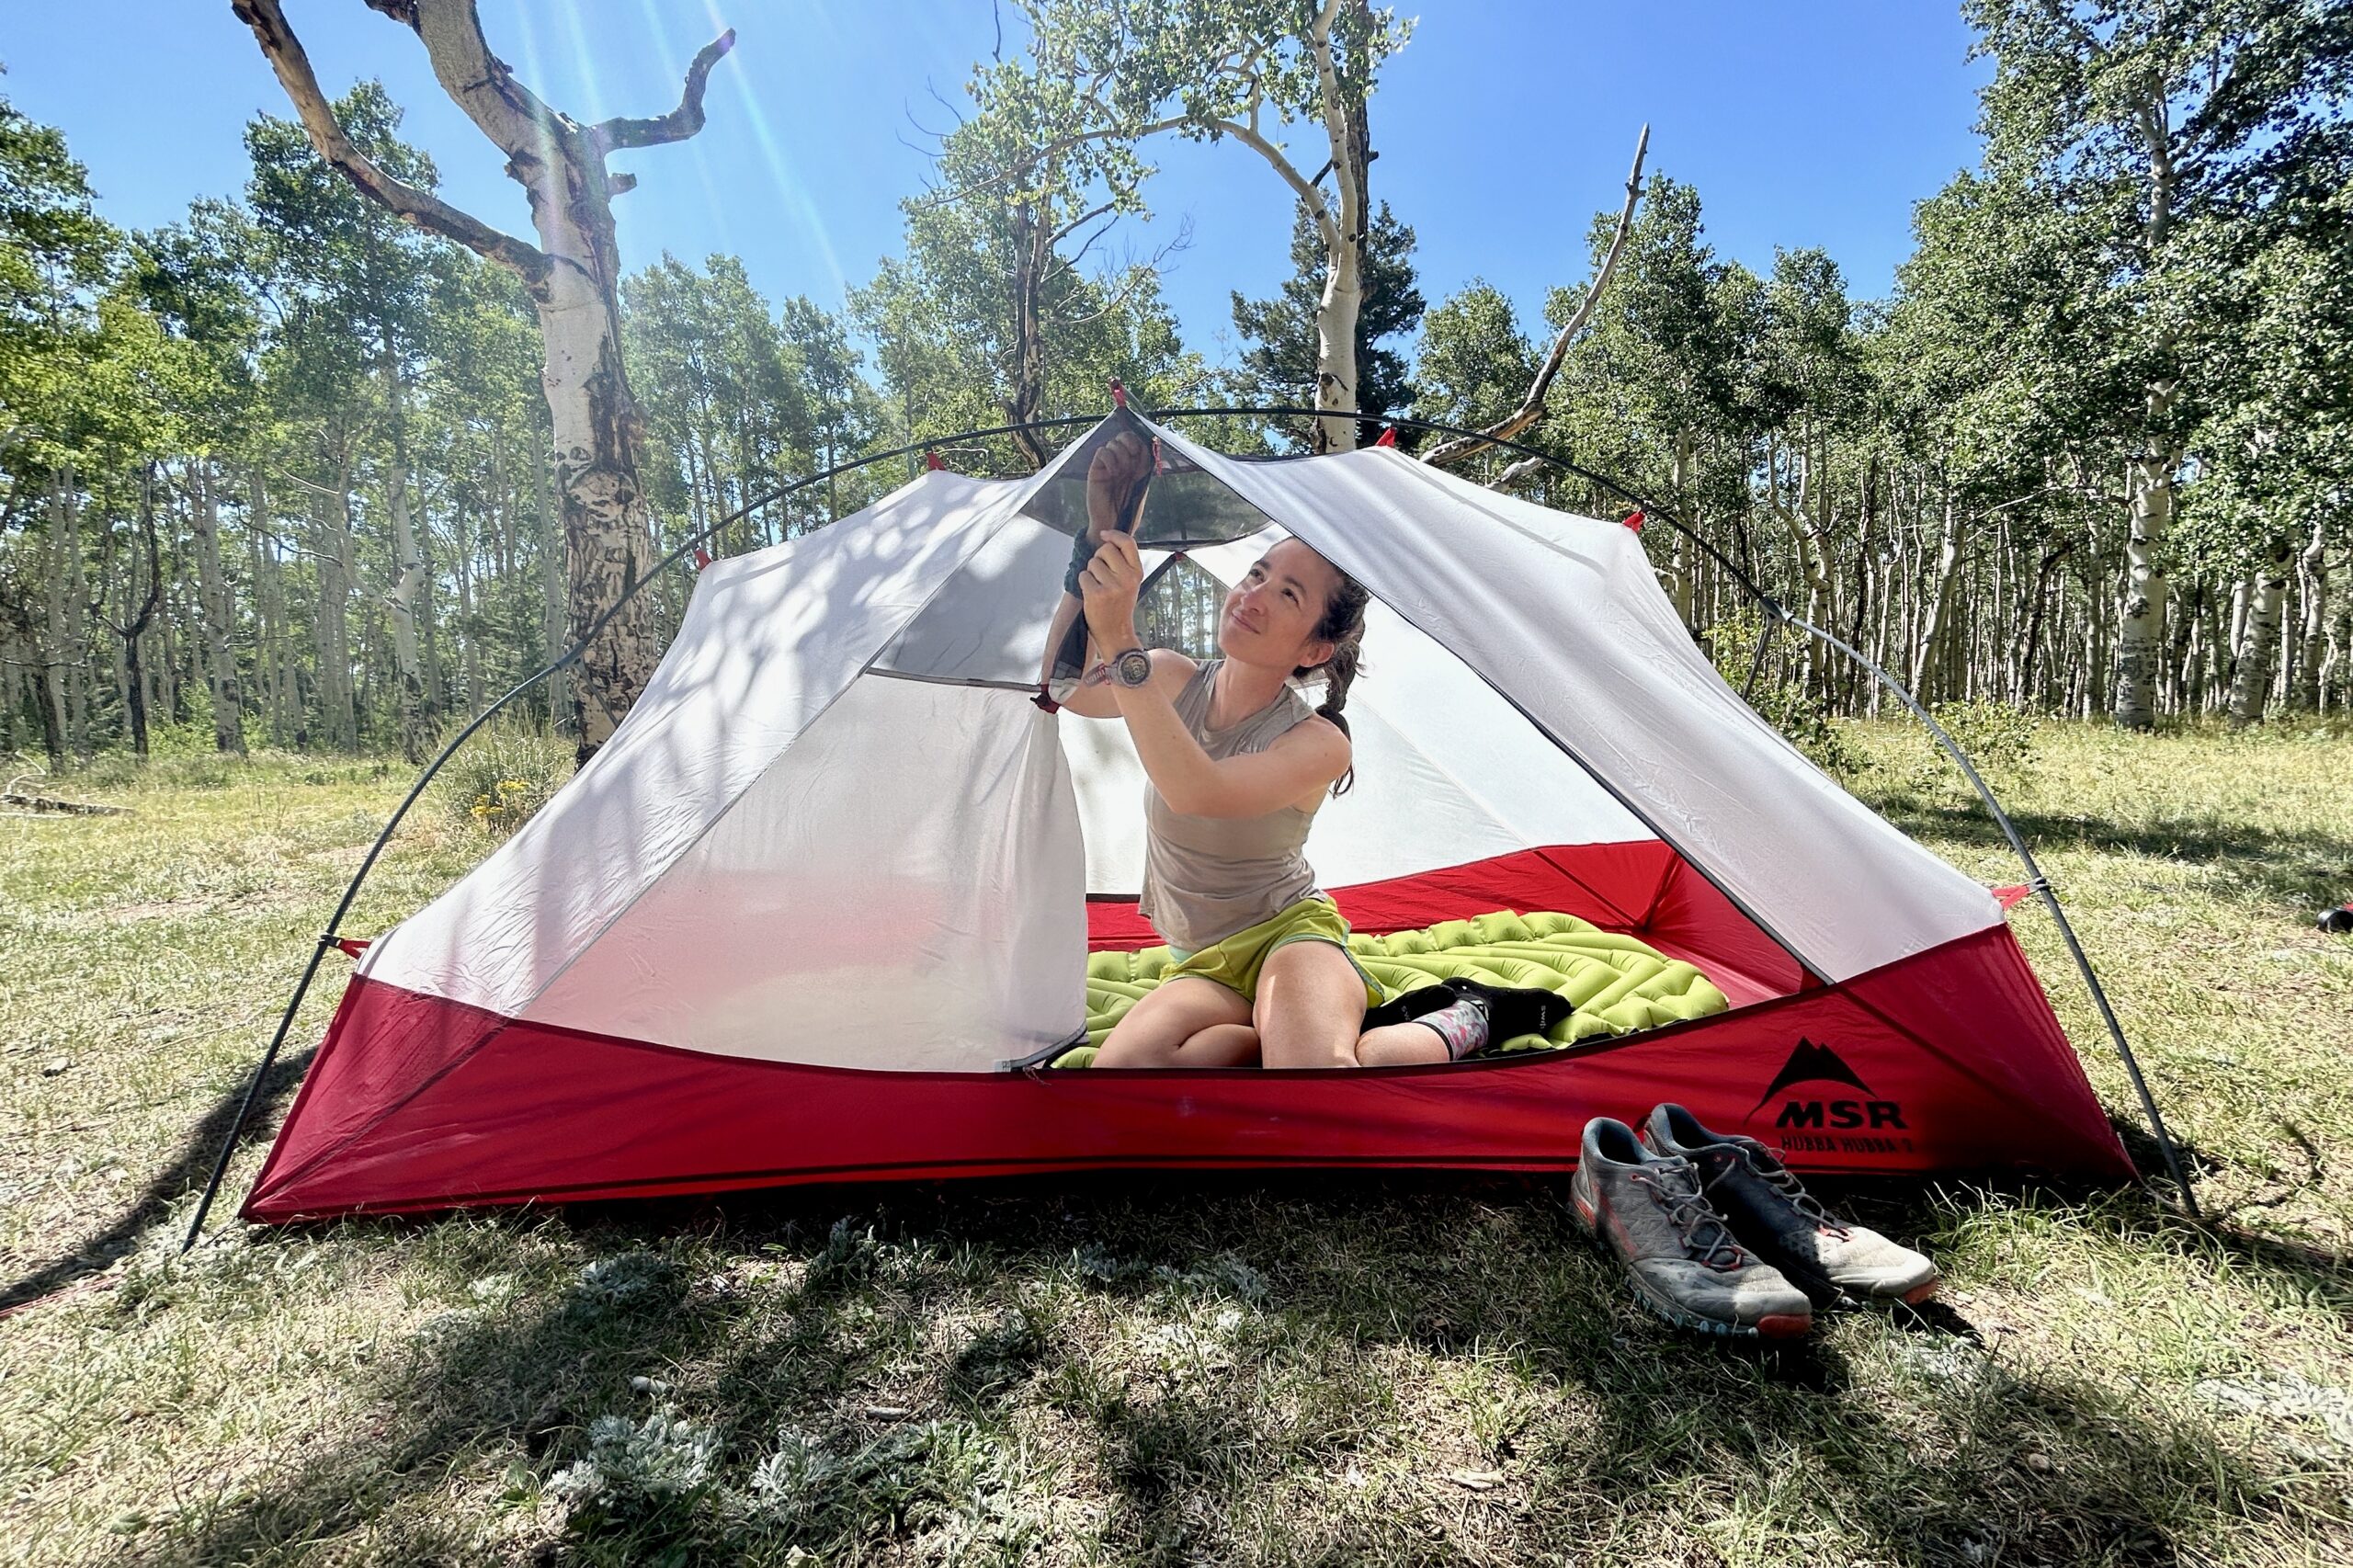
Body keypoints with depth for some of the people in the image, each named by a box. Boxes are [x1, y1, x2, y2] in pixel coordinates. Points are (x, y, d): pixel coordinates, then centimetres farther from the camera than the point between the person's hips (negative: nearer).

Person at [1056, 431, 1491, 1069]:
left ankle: (1451, 1028, -3)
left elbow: (1198, 792, -37)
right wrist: (1098, 537, -29)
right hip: (1201, 966, 5)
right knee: (1121, 1070, -28)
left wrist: (1120, 639, -42)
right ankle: (1336, 1045, -8)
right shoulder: (1173, 682, -3)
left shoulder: (1319, 742, -18)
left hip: (1291, 935, -4)